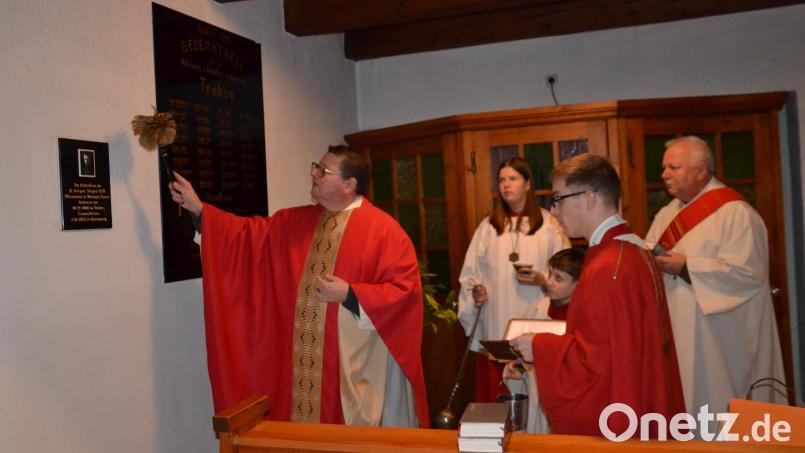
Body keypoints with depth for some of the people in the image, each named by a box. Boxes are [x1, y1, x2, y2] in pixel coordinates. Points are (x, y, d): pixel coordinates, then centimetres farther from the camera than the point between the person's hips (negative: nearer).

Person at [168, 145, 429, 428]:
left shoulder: (382, 229, -9)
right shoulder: (296, 222, 10)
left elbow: (405, 288, -13)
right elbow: (249, 232, 11)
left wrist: (350, 294, -18)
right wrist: (198, 208, 6)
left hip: (355, 363, -5)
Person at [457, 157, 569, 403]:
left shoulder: (548, 224, 3)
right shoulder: (488, 226, 11)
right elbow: (470, 273, 10)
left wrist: (542, 280, -14)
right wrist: (475, 291, -8)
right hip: (495, 328, 2)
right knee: (495, 393, 4)